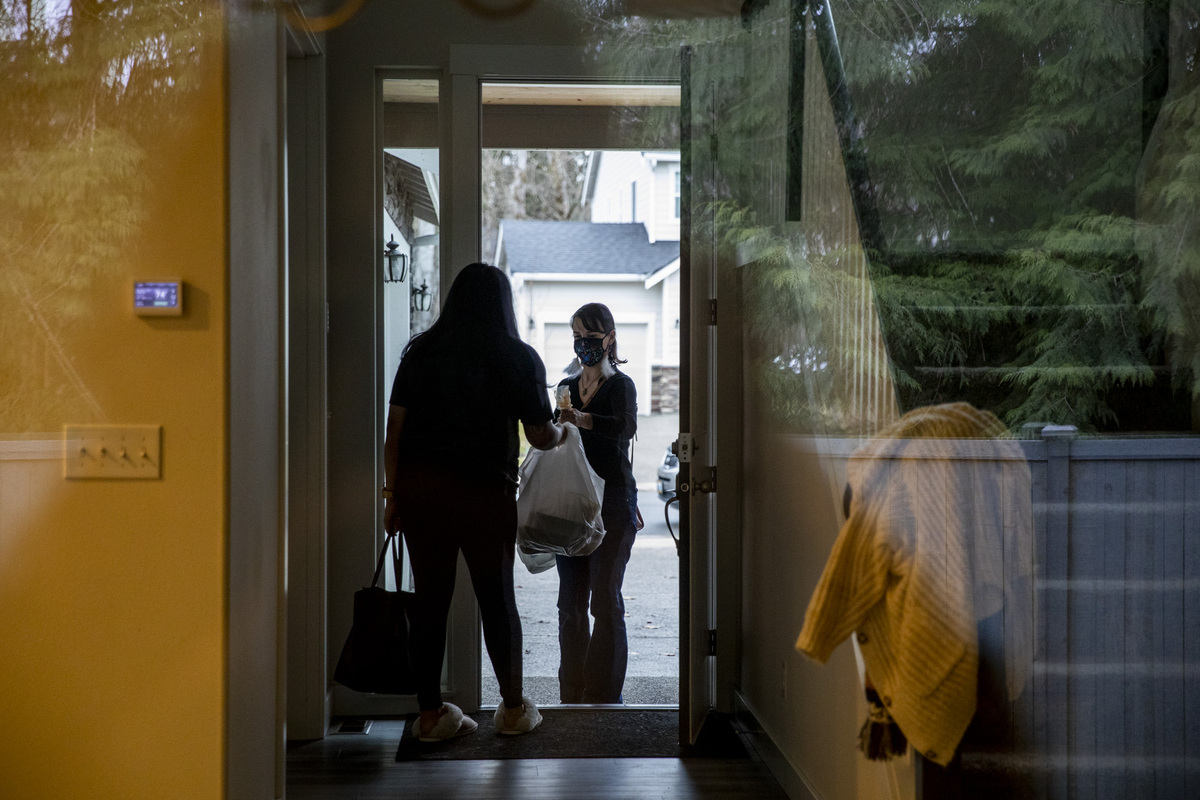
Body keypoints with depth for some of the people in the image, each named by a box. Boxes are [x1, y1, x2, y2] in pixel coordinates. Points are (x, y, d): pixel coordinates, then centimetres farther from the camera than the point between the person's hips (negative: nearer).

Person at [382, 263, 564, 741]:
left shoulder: (421, 351, 7)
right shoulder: (519, 358, -1)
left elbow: (395, 430, 4)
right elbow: (541, 437, 2)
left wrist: (393, 495, 10)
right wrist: (563, 431, 25)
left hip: (418, 485, 3)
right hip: (484, 488, -2)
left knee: (430, 597, 8)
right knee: (496, 596, 9)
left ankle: (430, 714, 13)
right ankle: (513, 709, 21)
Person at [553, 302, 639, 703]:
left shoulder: (621, 385, -4)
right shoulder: (567, 387, 14)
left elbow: (626, 426, -26)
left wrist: (582, 420, -42)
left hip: (612, 501, -6)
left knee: (605, 599, -6)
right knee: (571, 599, 7)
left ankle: (604, 693, 2)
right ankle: (572, 694, 16)